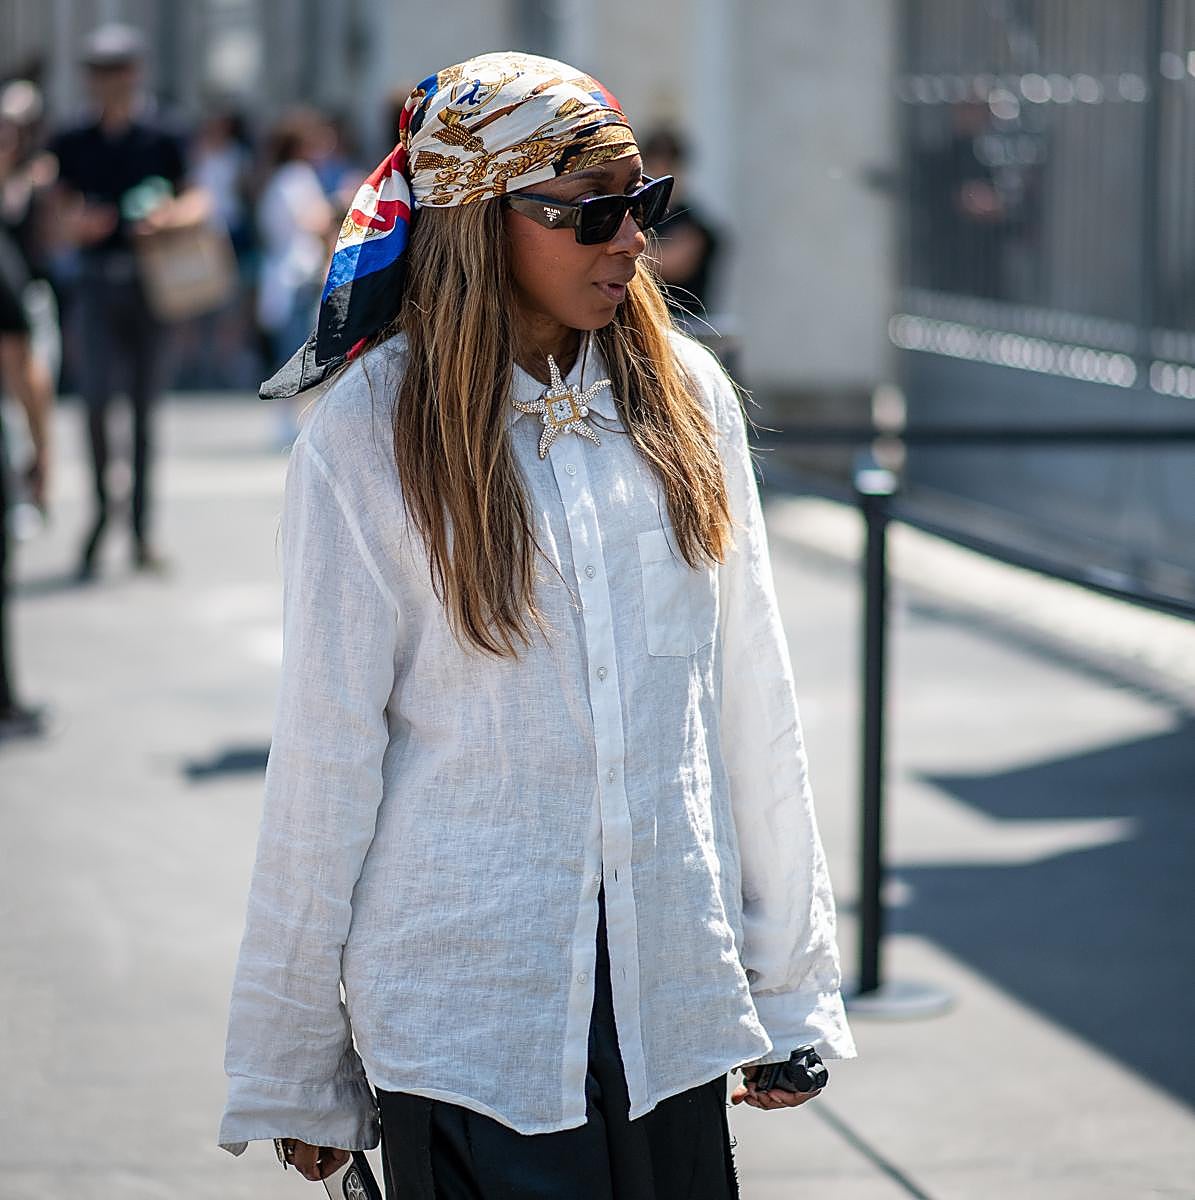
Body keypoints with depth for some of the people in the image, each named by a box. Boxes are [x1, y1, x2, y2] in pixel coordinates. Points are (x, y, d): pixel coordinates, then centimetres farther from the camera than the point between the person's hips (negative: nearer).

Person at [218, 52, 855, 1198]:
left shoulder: (685, 397, 4)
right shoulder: (369, 434, -8)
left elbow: (749, 699, 7)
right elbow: (322, 756, -5)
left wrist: (788, 986, 8)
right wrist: (294, 1080, -1)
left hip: (673, 1000, 4)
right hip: (461, 1014, -3)